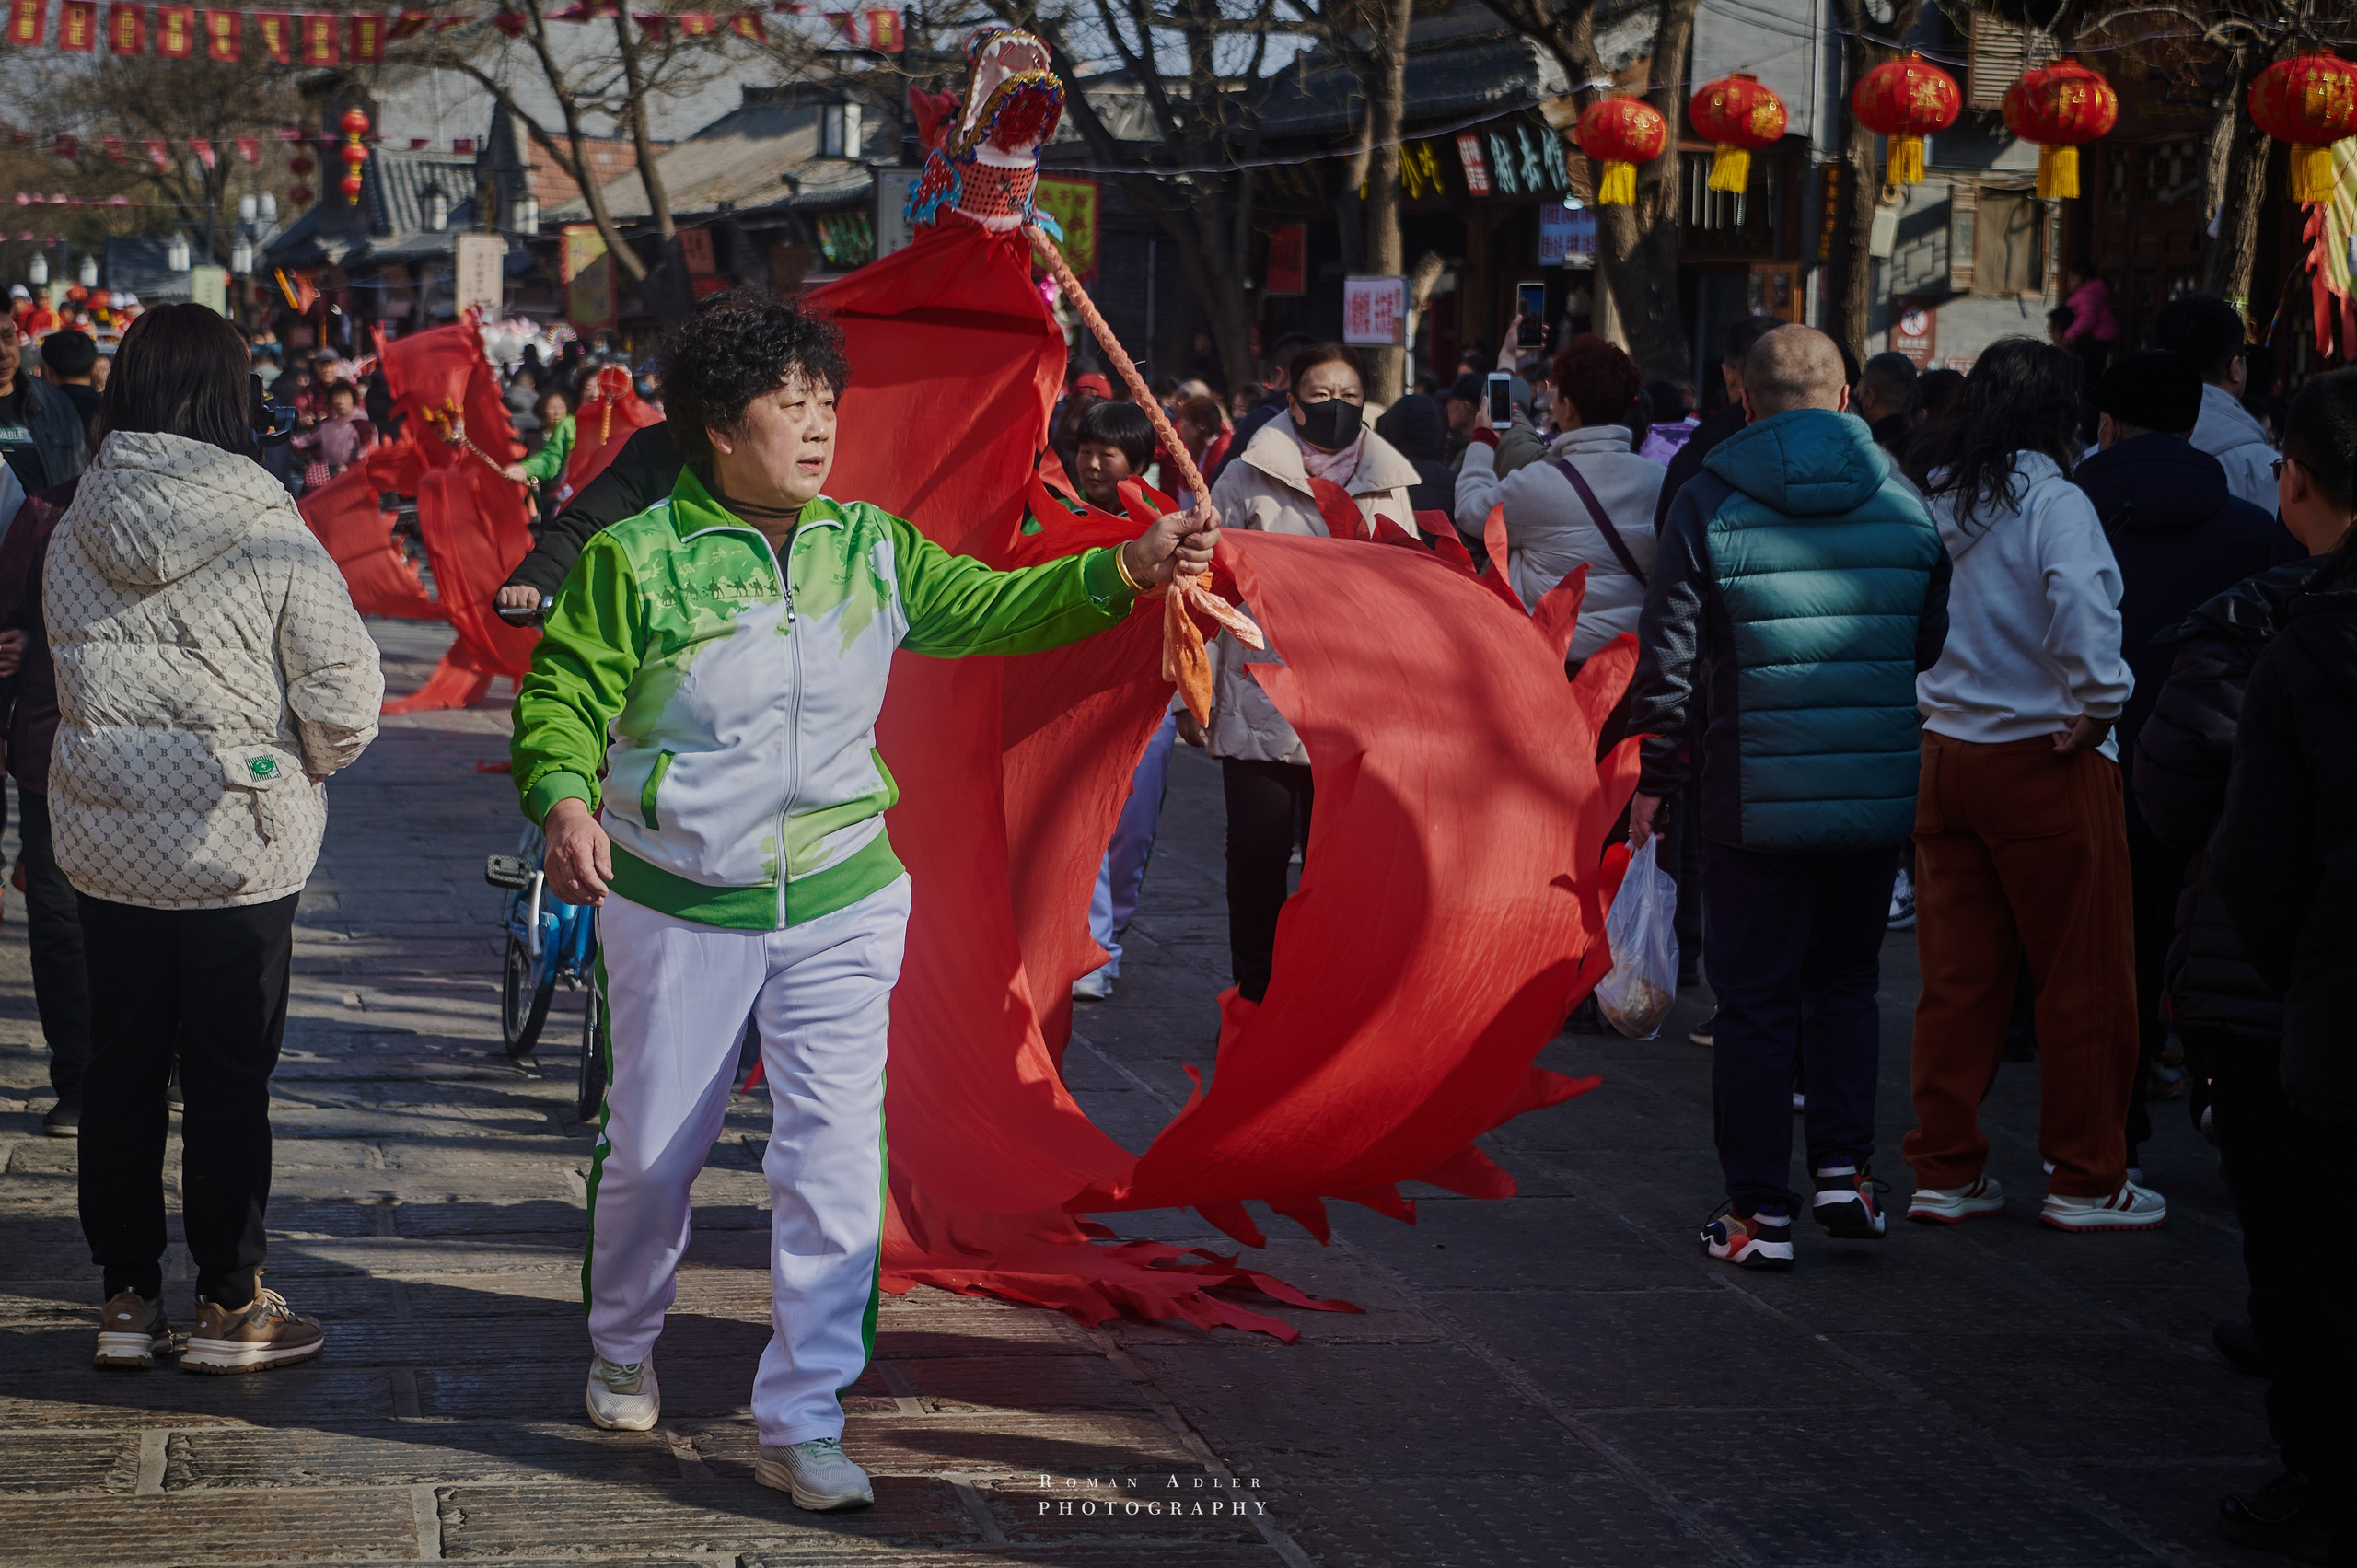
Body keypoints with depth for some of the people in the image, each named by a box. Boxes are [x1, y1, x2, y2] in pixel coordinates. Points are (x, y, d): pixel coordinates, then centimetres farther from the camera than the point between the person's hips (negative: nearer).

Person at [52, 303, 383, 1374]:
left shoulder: (74, 531, -1)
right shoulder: (265, 533, -15)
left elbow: (69, 676, 8)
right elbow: (344, 697, -12)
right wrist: (307, 763, 8)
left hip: (102, 839, 4)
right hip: (236, 844, -4)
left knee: (120, 1070, 13)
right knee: (228, 1080, 6)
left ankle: (128, 1298, 21)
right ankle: (229, 1308, 14)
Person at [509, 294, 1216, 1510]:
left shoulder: (869, 547, 4)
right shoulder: (636, 558, -9)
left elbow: (987, 608, 6)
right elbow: (565, 694, -8)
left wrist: (1123, 571, -8)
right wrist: (564, 798, -26)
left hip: (841, 905, 2)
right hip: (678, 907, -2)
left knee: (837, 1160, -5)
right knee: (653, 1150, 12)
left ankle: (801, 1423, 3)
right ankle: (624, 1345, 40)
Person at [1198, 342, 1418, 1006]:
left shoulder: (1387, 485, 11)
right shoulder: (1247, 480, 2)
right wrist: (1195, 693, -4)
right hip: (1263, 702, -2)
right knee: (1258, 855, 1)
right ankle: (1255, 996, 12)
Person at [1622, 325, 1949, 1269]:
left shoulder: (1710, 504, -6)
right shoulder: (1905, 505, 4)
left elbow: (1666, 663, -7)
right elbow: (1936, 652, 9)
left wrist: (1655, 782, 2)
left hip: (1755, 801, -3)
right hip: (1879, 800, 3)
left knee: (1755, 1003, 5)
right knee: (1845, 983, 19)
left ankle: (1759, 1213, 8)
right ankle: (1844, 1171, 10)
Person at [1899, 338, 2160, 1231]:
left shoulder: (1924, 497, 7)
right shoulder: (2051, 501, -13)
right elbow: (2081, 606, -28)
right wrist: (2099, 704, -18)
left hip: (1941, 754, 7)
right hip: (2042, 757, -6)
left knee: (1957, 978, 12)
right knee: (2086, 980, 4)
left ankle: (1945, 1173, 15)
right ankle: (2086, 1181, 10)